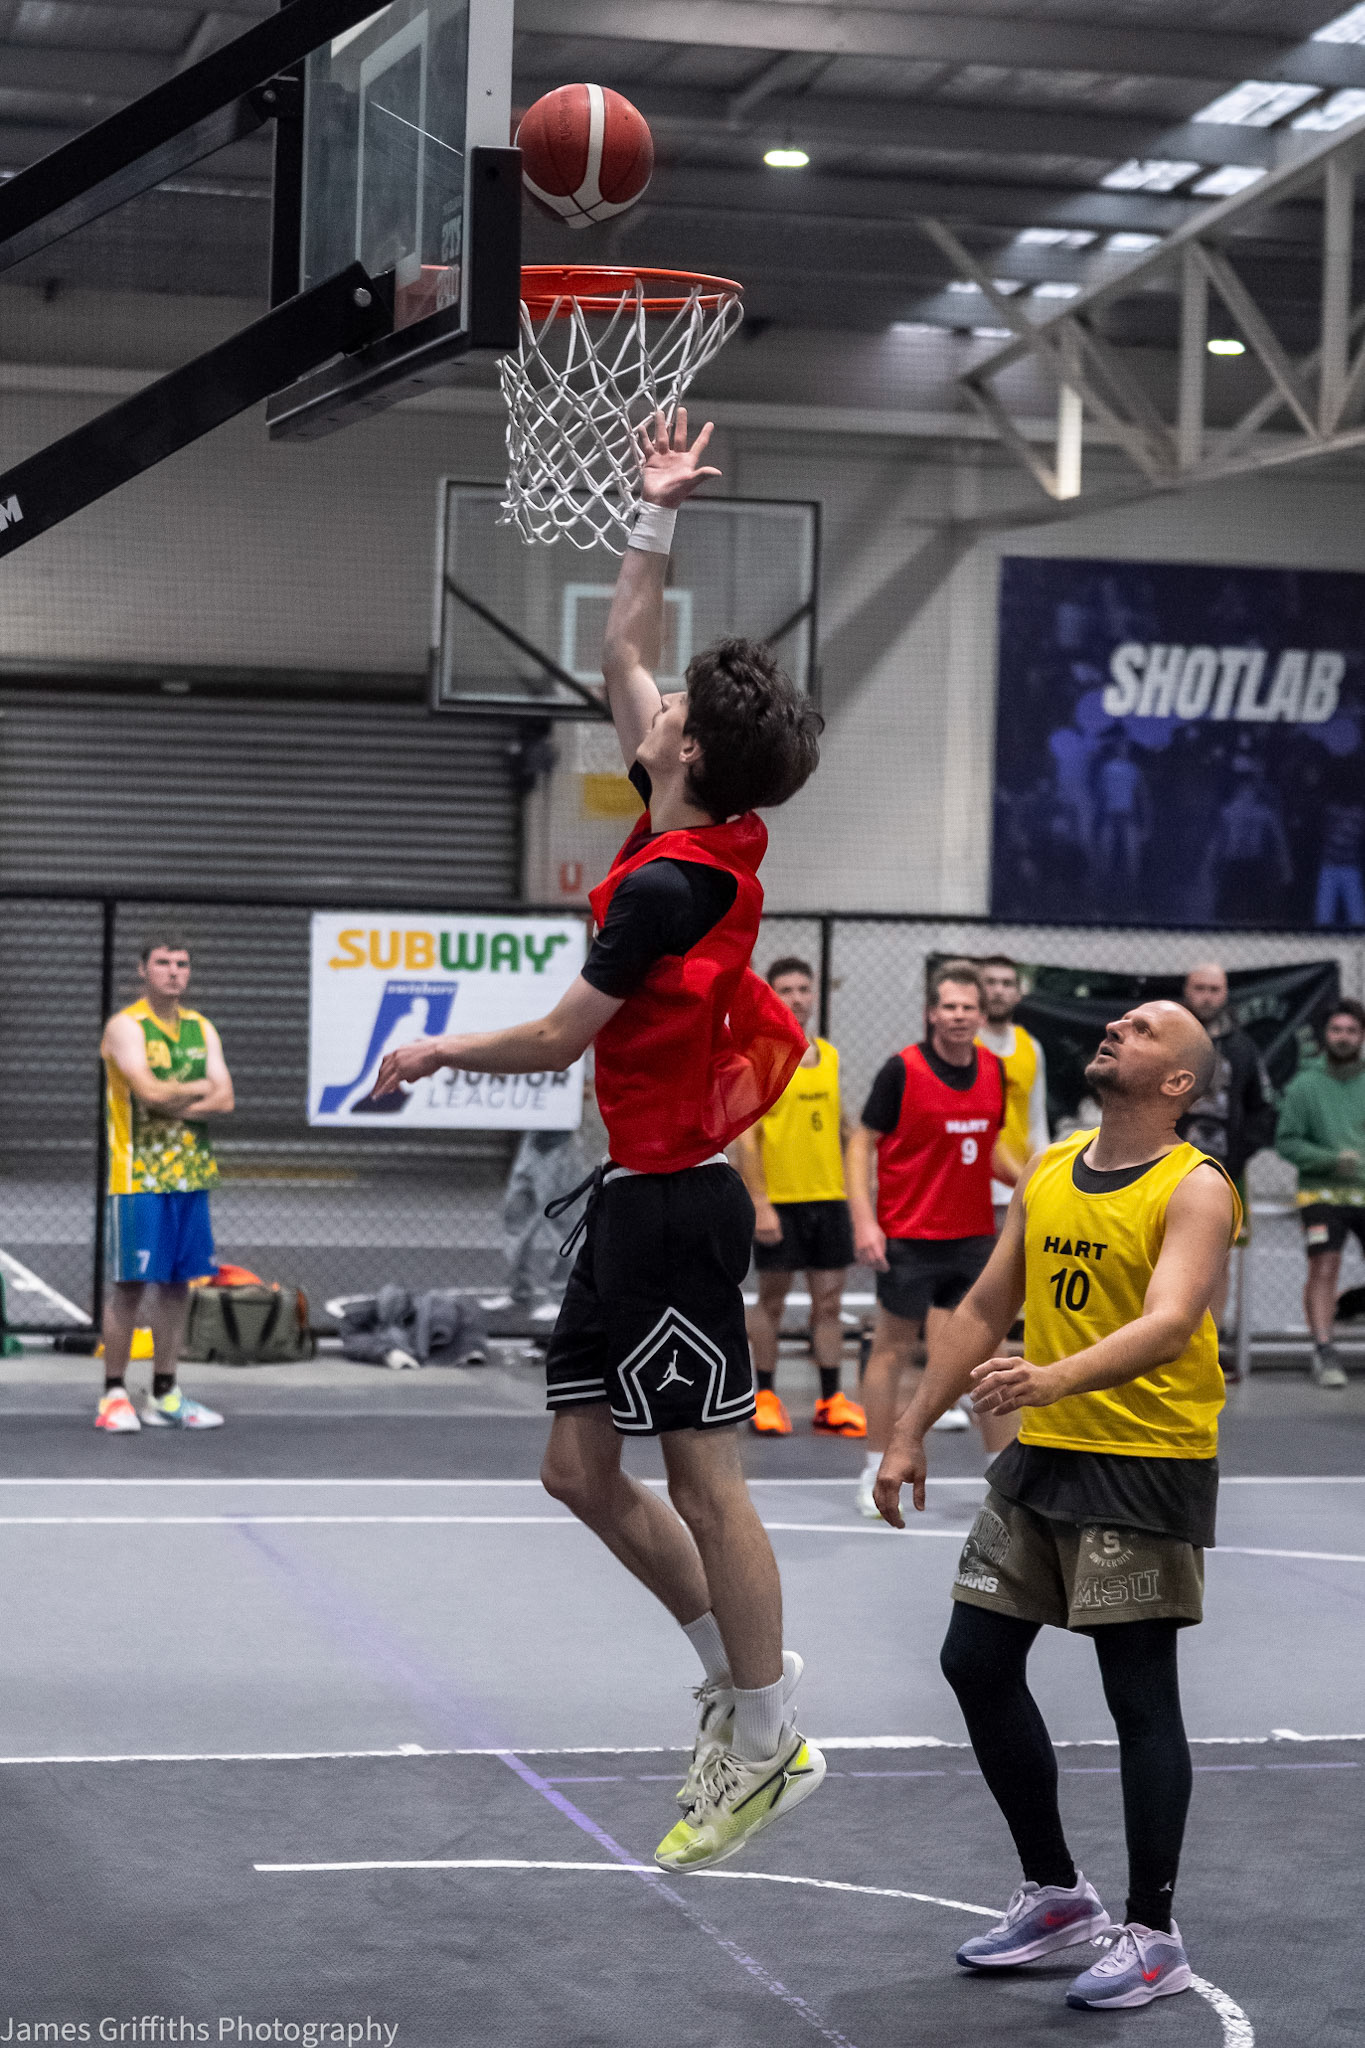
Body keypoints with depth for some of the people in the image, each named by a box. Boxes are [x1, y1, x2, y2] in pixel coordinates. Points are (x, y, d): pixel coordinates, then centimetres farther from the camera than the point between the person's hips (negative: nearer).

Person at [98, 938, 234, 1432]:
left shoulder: (201, 1029, 13)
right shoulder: (126, 1026, -6)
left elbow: (224, 1100, 2)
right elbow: (149, 1091, -21)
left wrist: (172, 1101, -11)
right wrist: (197, 1088, -4)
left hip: (192, 1174, 6)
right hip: (139, 1174, -6)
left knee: (178, 1281, 7)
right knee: (130, 1284, -4)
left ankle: (164, 1394, 14)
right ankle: (114, 1395, 2)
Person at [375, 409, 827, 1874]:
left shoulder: (666, 885, -18)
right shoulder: (701, 839, 6)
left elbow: (557, 1040, -12)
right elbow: (622, 652, 18)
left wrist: (429, 1054, 3)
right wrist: (655, 514, 17)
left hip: (672, 1203, -9)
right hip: (639, 1199, 9)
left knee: (702, 1477, -3)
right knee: (582, 1469, 13)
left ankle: (765, 1744, 6)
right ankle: (737, 1671, 23)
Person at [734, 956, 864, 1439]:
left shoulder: (828, 1055, 11)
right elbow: (745, 1136, -10)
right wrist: (759, 1202, -15)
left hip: (828, 1196, 5)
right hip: (778, 1200, -5)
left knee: (829, 1298, 5)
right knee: (772, 1298, 3)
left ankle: (832, 1401, 11)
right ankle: (765, 1399, 14)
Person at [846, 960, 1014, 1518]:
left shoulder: (993, 1069, 5)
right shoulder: (902, 1069, -11)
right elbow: (861, 1143, -7)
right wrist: (863, 1220, -16)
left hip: (974, 1236, 5)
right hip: (908, 1239, -5)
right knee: (893, 1349, 3)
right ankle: (876, 1476, 13)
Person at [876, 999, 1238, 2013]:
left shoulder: (1195, 1188, -12)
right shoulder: (1047, 1172, 9)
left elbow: (1168, 1323, -28)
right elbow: (986, 1310, 16)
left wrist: (1055, 1377, -44)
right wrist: (911, 1431, 13)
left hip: (1146, 1465, -8)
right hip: (1042, 1455, 8)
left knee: (1140, 1696, -4)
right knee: (977, 1664, 10)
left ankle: (1155, 1937, 7)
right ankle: (1057, 1891, 25)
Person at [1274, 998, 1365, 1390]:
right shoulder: (1304, 1084, 0)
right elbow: (1286, 1141, -2)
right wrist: (1331, 1159, -14)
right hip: (1322, 1192, -2)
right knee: (1324, 1269, -12)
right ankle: (1325, 1354, -11)